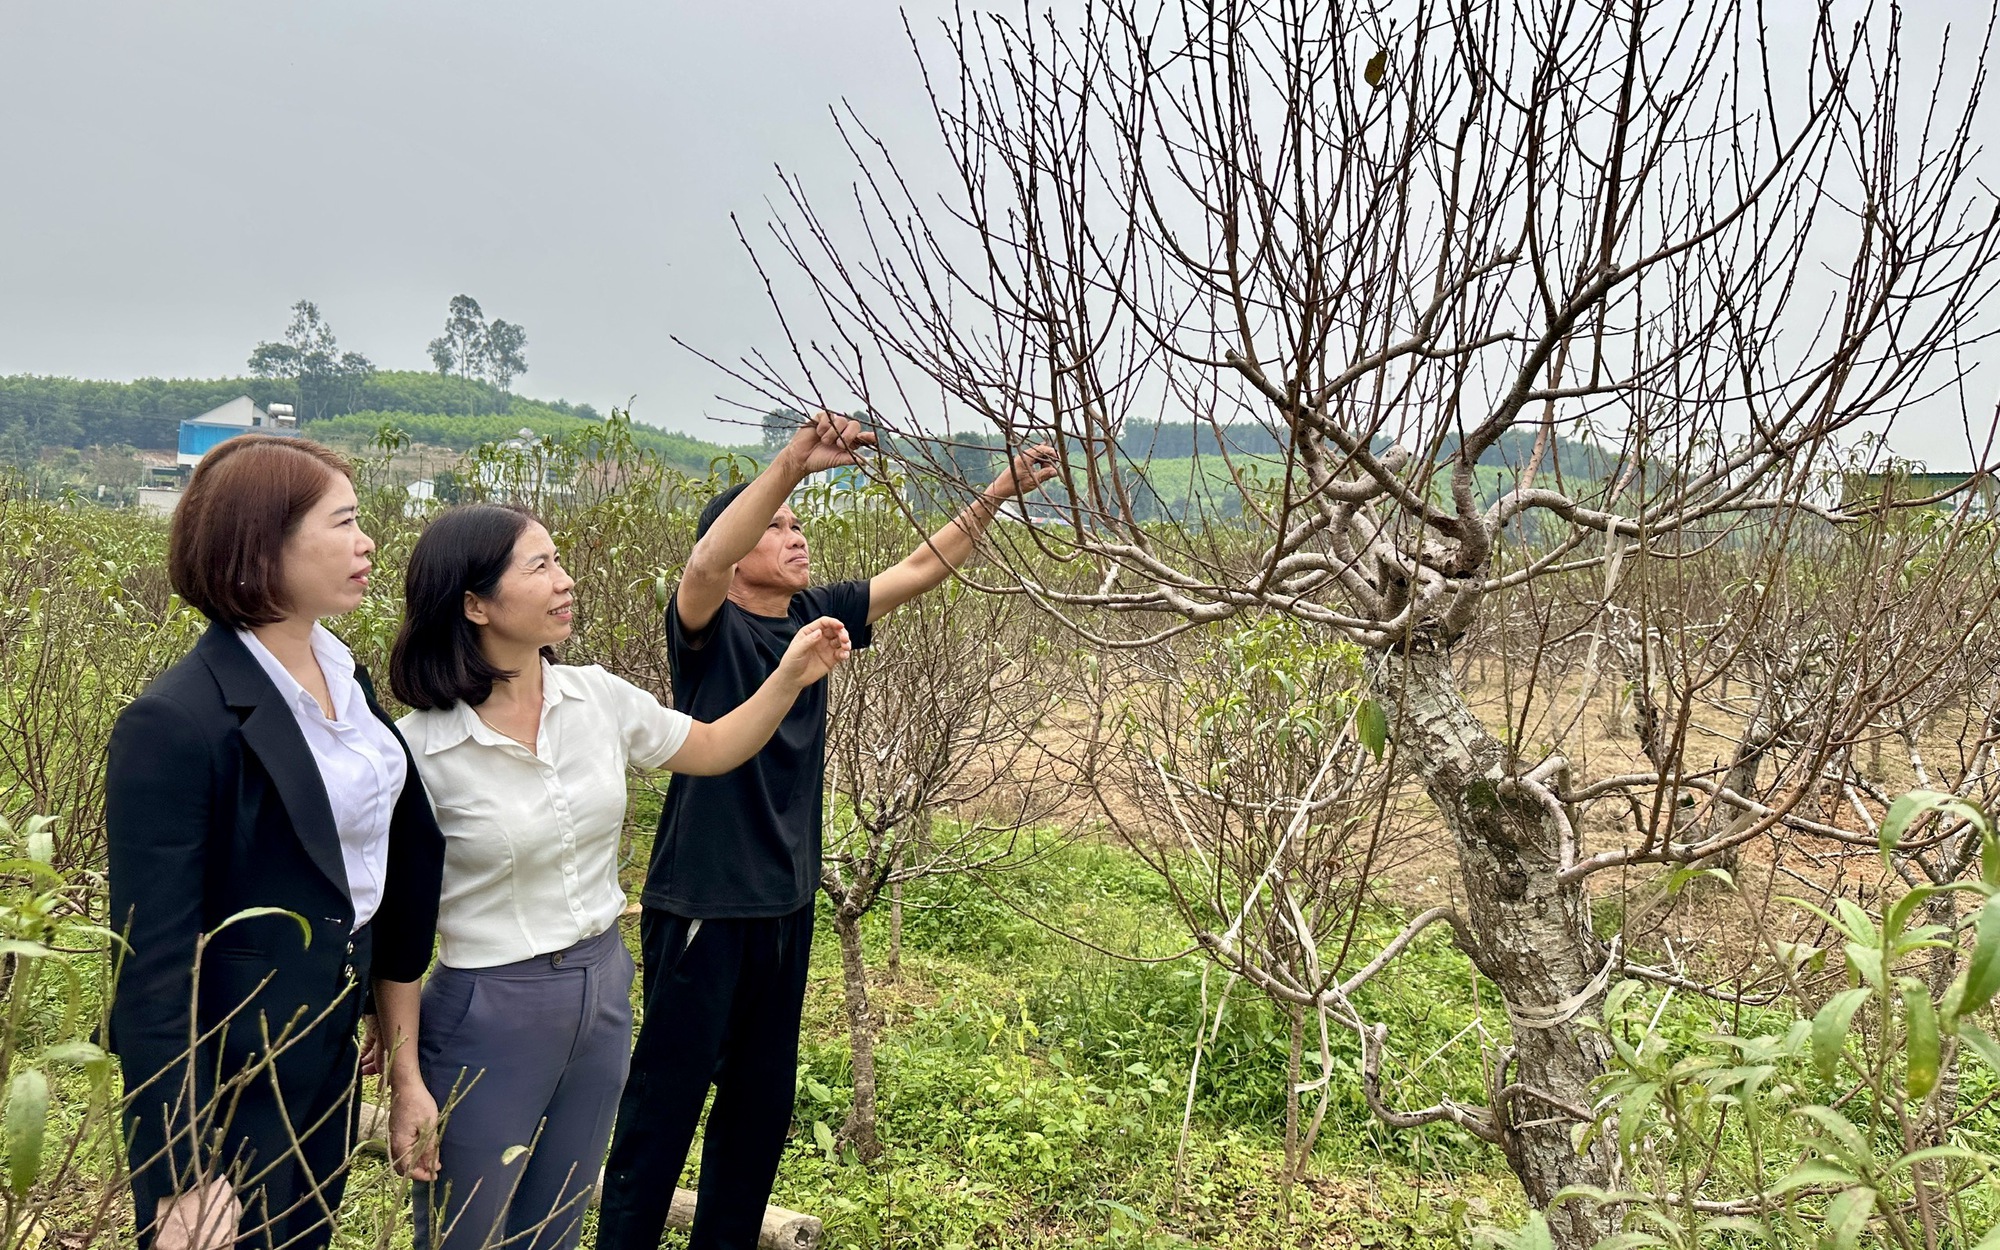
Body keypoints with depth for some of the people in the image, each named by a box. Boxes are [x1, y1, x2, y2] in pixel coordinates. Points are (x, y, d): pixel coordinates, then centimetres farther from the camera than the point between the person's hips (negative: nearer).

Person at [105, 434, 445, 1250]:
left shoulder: (346, 678, 1)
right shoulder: (175, 724, -22)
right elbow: (153, 962, -21)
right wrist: (183, 1184, -20)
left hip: (331, 1064, 7)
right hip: (224, 1091, -7)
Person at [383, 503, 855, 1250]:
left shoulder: (598, 698, -4)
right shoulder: (418, 750, -19)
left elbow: (713, 750, 11)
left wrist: (790, 677, -4)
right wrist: (407, 1083, -11)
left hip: (603, 992, 5)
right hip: (488, 1014, -5)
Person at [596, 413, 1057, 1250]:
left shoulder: (814, 616, 5)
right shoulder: (708, 626, -12)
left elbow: (918, 570, 8)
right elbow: (705, 562, -34)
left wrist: (1000, 493, 0)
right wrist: (794, 460, -42)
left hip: (784, 900, 7)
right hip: (701, 903, -7)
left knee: (762, 1099, 17)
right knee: (666, 1097, 2)